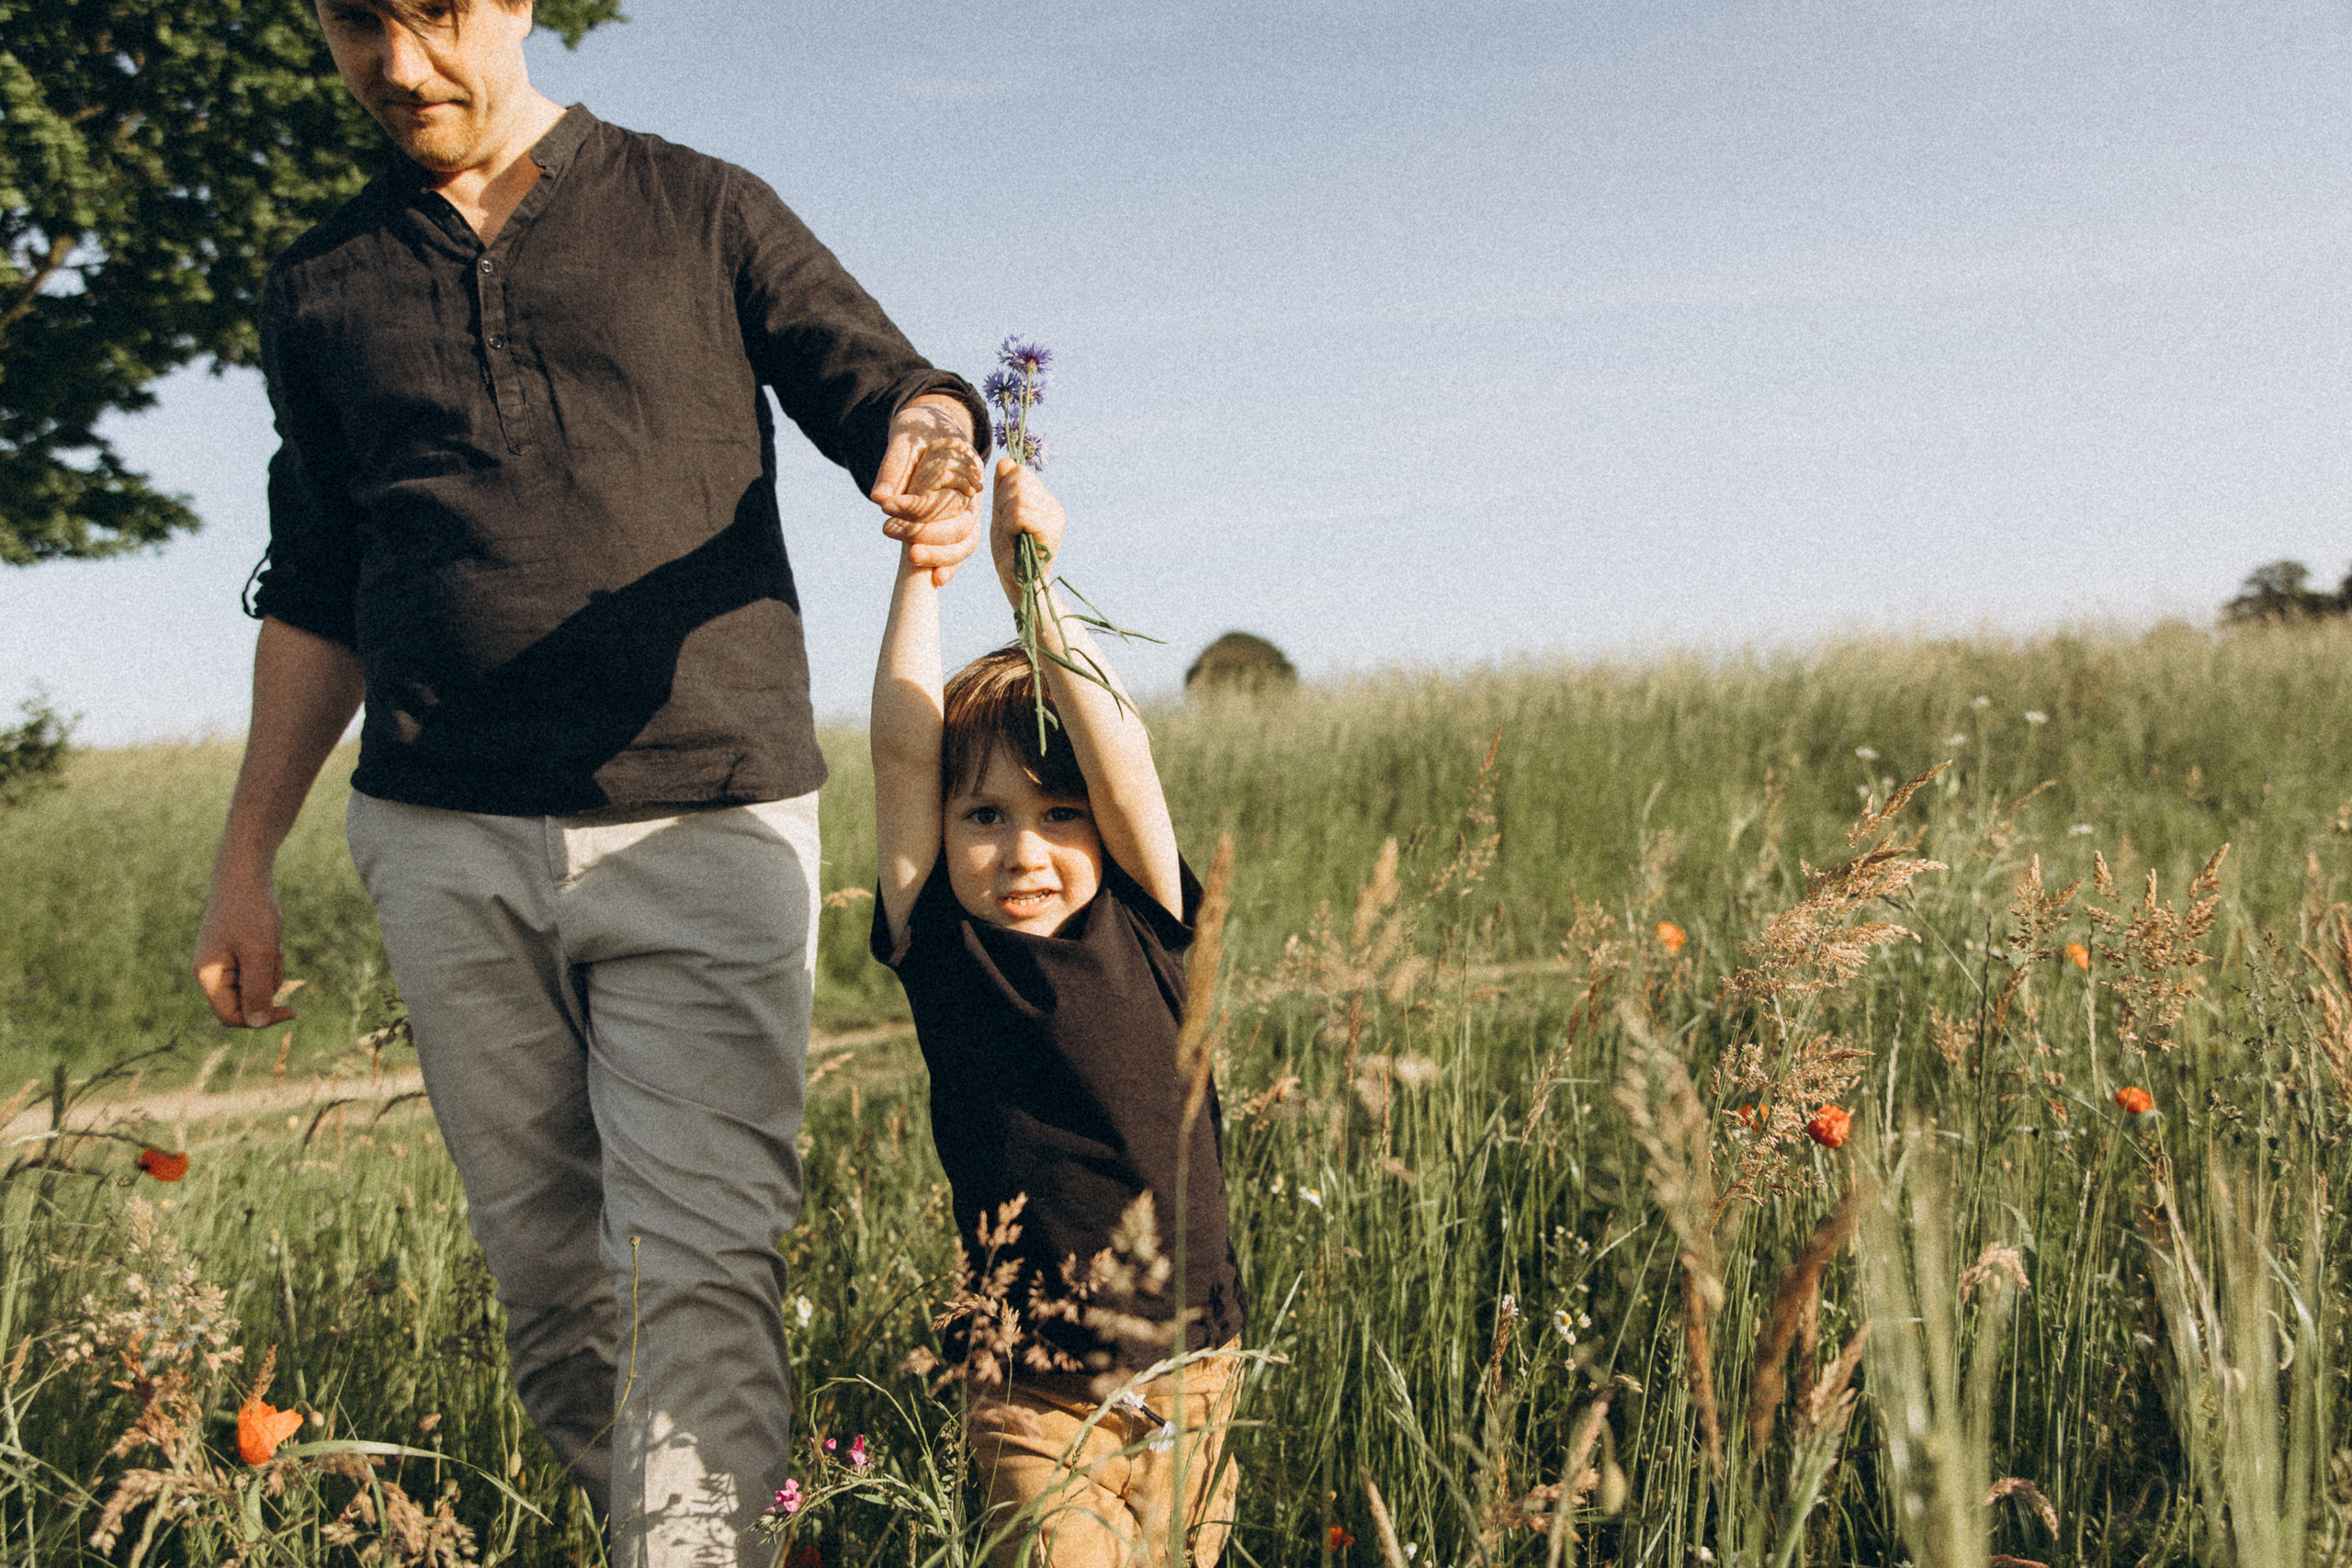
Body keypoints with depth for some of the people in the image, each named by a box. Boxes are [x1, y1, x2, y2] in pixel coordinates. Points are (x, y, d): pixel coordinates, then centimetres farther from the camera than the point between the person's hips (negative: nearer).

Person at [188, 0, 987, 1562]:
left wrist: (935, 445, -20)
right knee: (550, 1274, 6)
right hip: (448, 847, 3)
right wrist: (247, 859, 17)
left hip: (709, 825, -3)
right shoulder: (325, 288, 17)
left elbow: (883, 385, 5)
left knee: (697, 1273, -12)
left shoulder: (702, 214, 9)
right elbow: (319, 599, 21)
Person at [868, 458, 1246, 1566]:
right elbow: (903, 745, -9)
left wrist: (1034, 587, -19)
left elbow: (1121, 754, -14)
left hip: (1195, 1367, 2)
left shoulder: (1143, 933, -2)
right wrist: (921, 561, -10)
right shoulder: (943, 953, -3)